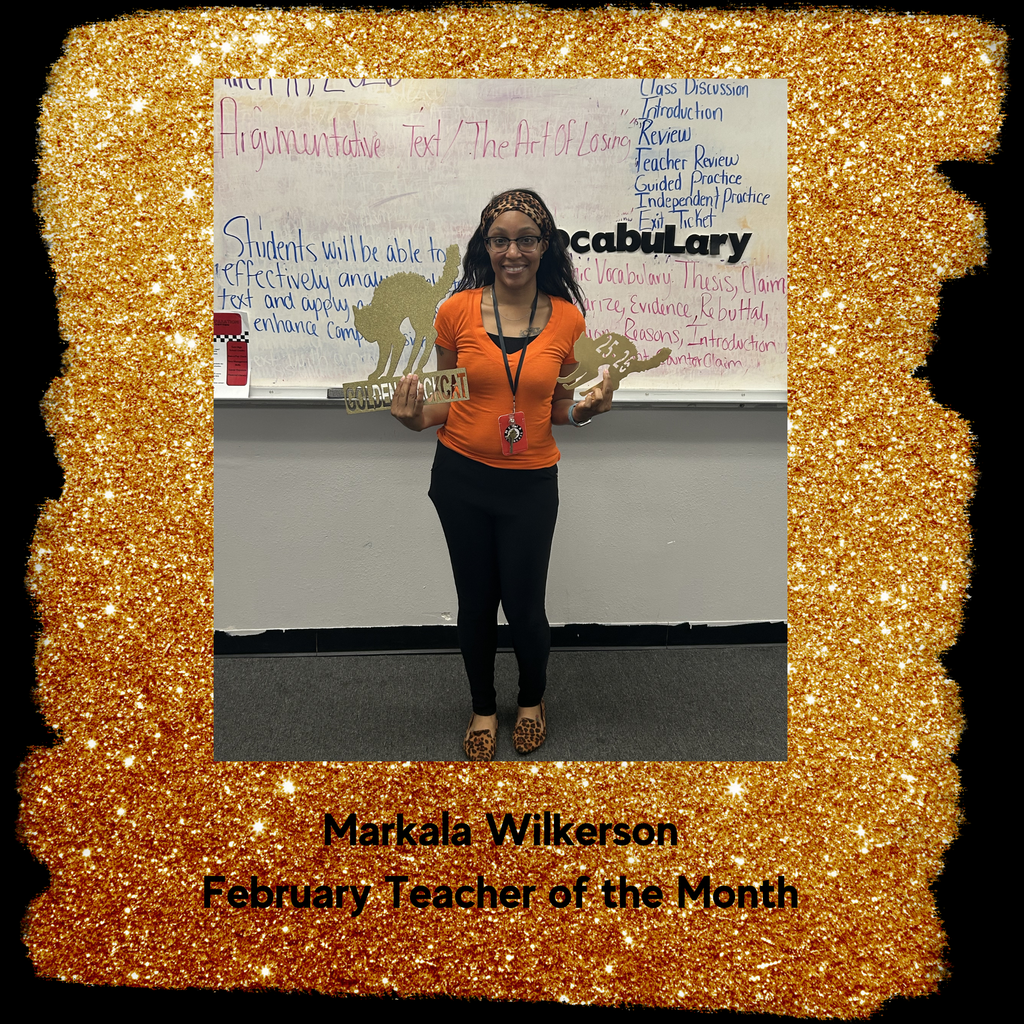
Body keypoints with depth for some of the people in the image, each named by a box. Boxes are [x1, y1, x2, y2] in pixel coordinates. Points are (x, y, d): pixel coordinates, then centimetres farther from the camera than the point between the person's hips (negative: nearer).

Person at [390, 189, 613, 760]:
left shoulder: (567, 317, -4)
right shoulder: (457, 311, -6)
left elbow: (557, 408, 6)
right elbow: (449, 401, 4)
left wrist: (586, 409, -15)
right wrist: (416, 417, -16)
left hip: (531, 482, 0)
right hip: (462, 476, 1)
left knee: (524, 604, 7)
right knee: (476, 601, 12)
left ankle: (533, 699, 38)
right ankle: (483, 707, 37)